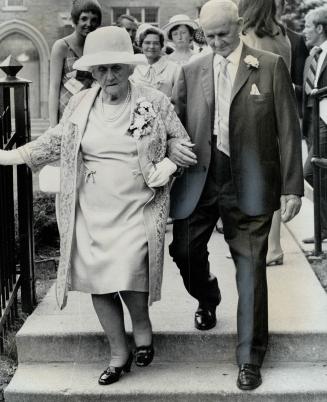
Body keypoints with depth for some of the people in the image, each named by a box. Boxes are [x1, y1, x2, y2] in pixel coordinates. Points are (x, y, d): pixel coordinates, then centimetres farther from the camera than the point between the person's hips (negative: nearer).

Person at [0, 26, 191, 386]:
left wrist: (168, 164, -13)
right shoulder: (80, 104, 4)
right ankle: (119, 354, 26)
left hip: (136, 212, -3)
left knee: (128, 279, -17)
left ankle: (142, 324, 18)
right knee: (97, 283, 6)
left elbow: (185, 144, 7)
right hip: (90, 212, 3)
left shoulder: (154, 103, -3)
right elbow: (53, 143, 17)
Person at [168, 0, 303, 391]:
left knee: (250, 268, 2)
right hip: (198, 179, 3)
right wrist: (170, 143, -10)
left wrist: (292, 187, -5)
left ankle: (250, 358, 13)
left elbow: (288, 130, -1)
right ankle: (207, 299, 41)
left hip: (249, 183, -3)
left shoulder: (271, 67, 0)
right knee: (184, 251, 5)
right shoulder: (191, 71, 8)